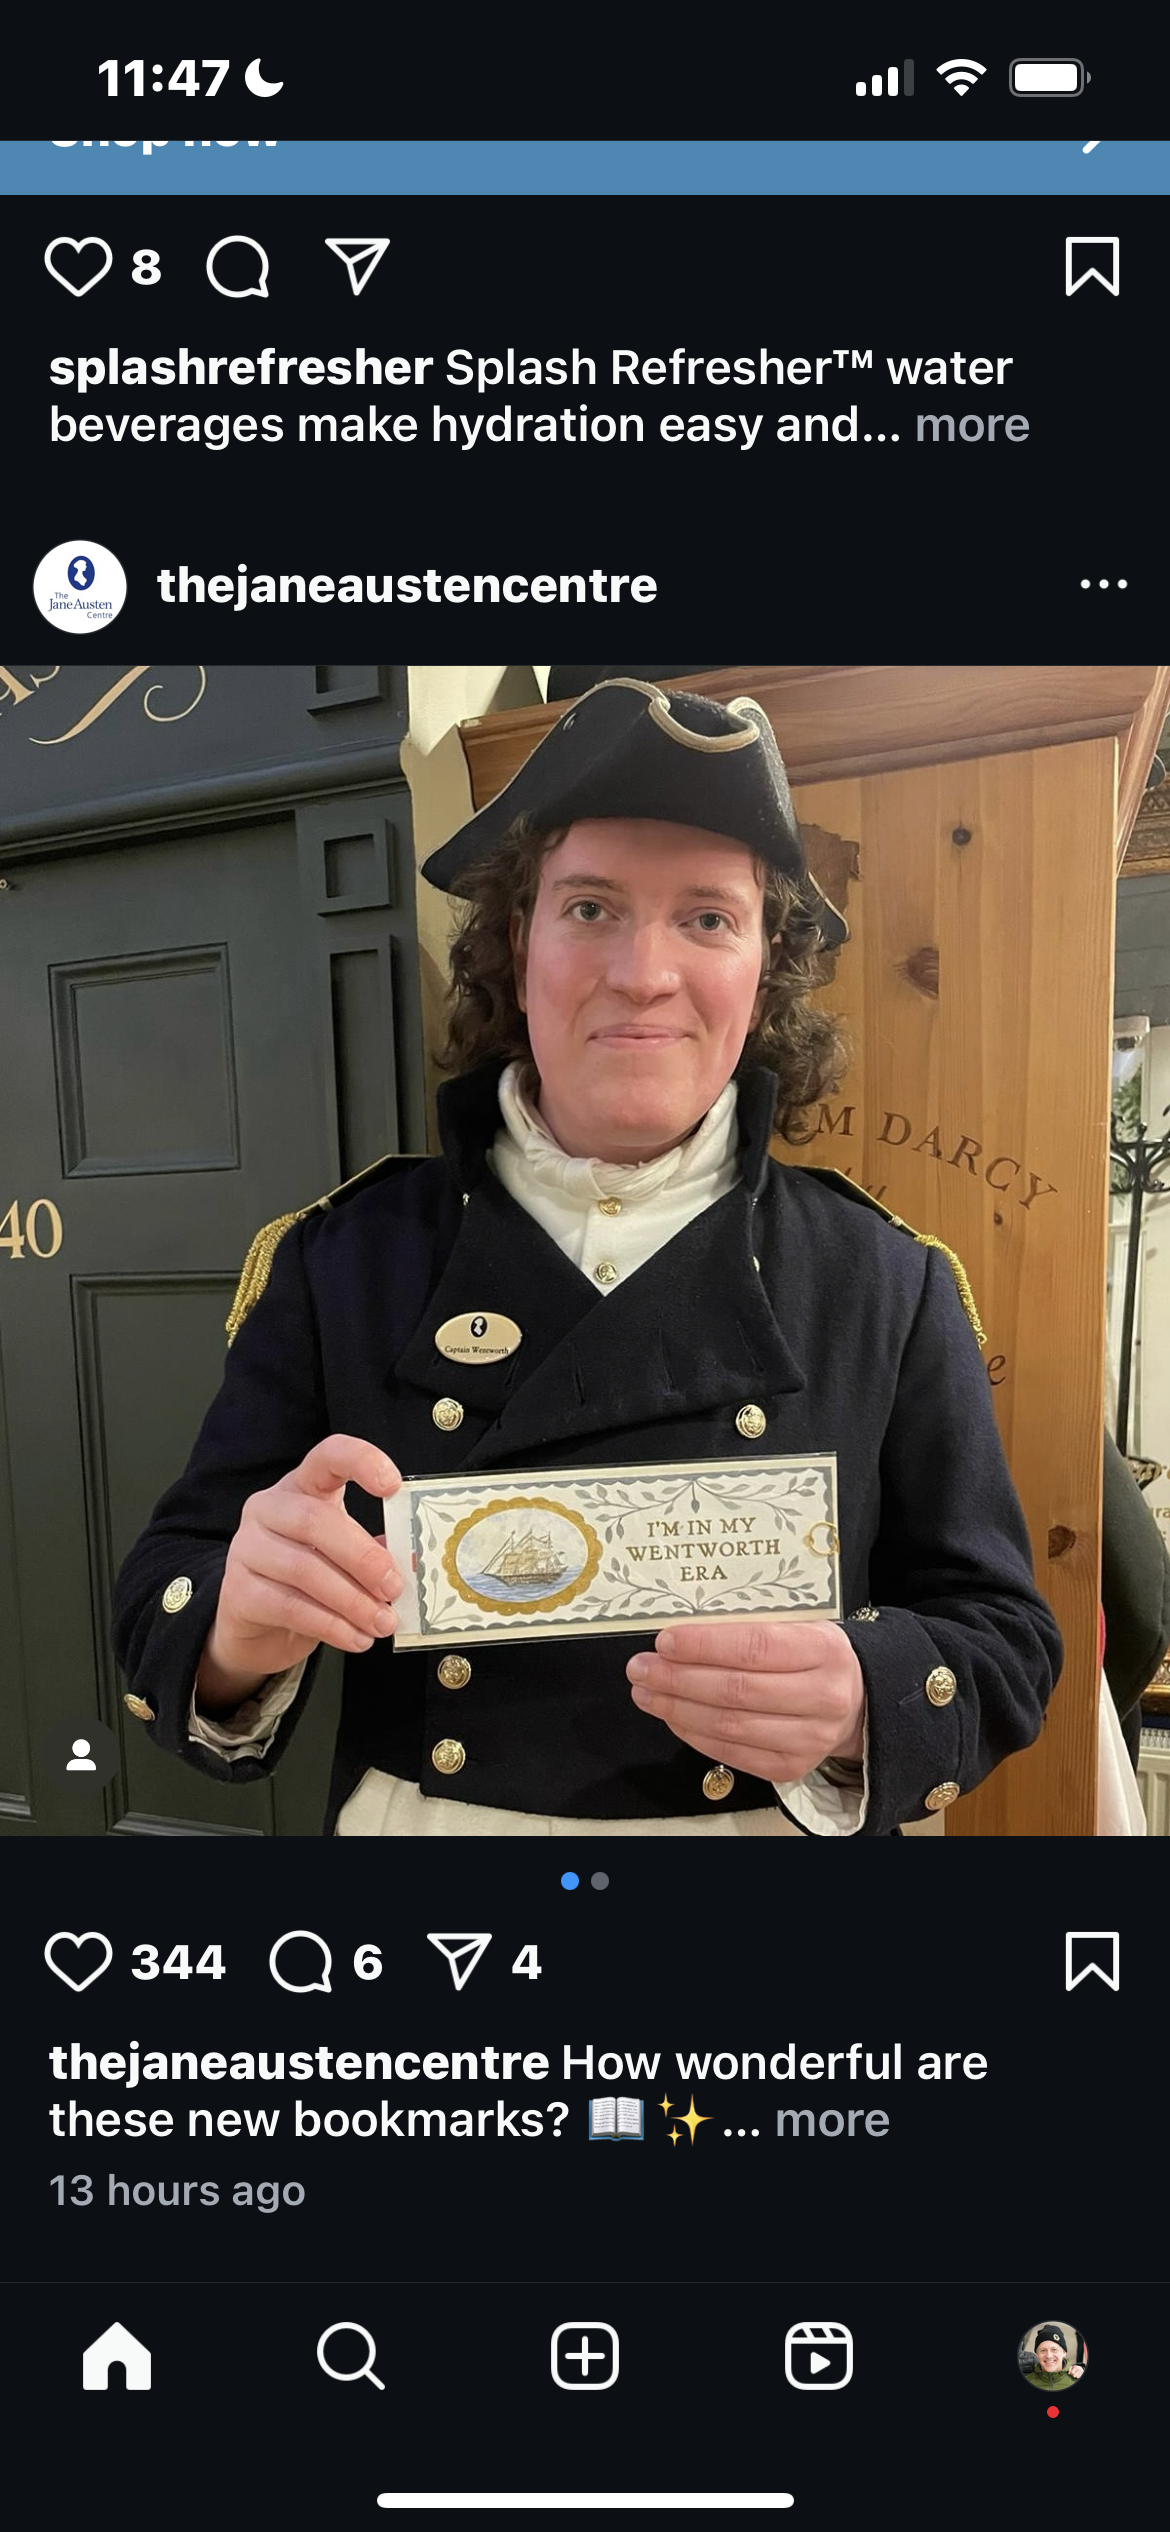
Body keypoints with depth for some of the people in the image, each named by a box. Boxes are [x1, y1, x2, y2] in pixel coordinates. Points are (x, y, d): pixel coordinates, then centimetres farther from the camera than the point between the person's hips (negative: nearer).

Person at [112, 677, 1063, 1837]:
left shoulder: (890, 1289, -10)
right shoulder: (342, 1261, -10)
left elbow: (1003, 1645, -6)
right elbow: (162, 1601, -7)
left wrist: (861, 1704, -27)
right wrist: (239, 1633, -29)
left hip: (788, 1814, 0)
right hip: (407, 1812, 1)